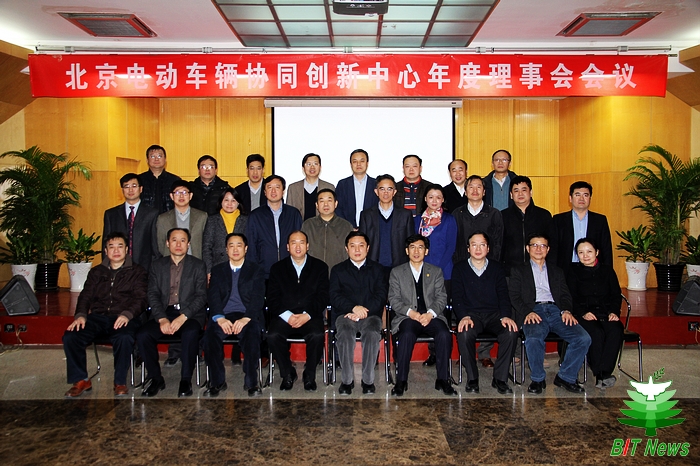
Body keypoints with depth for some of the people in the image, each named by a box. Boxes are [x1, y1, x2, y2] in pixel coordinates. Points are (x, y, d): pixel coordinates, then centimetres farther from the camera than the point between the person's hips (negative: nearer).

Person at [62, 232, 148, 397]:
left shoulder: (137, 272, 11)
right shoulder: (96, 272, 23)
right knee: (70, 336, -23)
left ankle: (120, 382, -16)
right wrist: (80, 315, -7)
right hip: (98, 317, 4)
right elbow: (85, 296, 14)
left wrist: (127, 314, -22)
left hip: (123, 319, -4)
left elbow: (140, 298, -2)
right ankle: (80, 380, -5)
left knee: (125, 338, -36)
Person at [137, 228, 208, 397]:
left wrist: (183, 317, -18)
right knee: (142, 335, -24)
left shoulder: (198, 266, 8)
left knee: (190, 333, -34)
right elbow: (152, 294, 4)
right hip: (164, 313, 3)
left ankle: (186, 380, -15)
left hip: (190, 314, -2)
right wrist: (162, 319, -13)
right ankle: (156, 378, -4)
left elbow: (201, 296, -2)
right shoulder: (157, 265, 14)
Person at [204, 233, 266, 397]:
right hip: (223, 316, 2)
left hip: (248, 316, -2)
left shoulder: (256, 269, 13)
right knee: (210, 335, -30)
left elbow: (258, 297, 0)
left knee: (253, 334, -35)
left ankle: (251, 382, -20)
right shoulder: (217, 270, 19)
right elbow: (213, 296, 6)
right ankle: (217, 381, -14)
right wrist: (219, 318, -14)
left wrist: (246, 318, -18)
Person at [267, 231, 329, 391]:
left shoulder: (320, 267, 11)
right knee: (273, 336, -28)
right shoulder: (277, 268, 13)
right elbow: (272, 299, 4)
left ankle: (309, 374, -6)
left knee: (317, 335, -31)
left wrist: (307, 315, -14)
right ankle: (288, 373, -4)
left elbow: (323, 297, 2)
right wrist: (287, 316, -13)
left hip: (310, 316, -1)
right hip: (284, 316, 1)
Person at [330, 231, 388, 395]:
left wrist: (364, 311, -14)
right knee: (345, 334, -33)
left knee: (372, 334, -33)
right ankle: (347, 380, -20)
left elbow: (381, 296, 3)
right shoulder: (338, 270, 16)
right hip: (345, 314, 0)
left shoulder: (377, 269, 17)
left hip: (370, 314, 0)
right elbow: (334, 296, 2)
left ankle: (368, 380, -21)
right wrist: (354, 307, -16)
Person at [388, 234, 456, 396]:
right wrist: (410, 312, -14)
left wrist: (430, 313, -13)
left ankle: (443, 380, -15)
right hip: (407, 317, -1)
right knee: (407, 334, -34)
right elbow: (394, 299, 4)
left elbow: (441, 297, 7)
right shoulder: (396, 272, 13)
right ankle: (401, 381, -23)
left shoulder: (436, 271, 16)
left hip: (431, 316, 1)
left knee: (444, 334, -29)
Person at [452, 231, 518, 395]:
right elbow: (457, 297, 0)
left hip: (494, 314, 2)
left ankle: (500, 378, -14)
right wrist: (464, 317, -19)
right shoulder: (460, 269, 10)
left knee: (511, 331, -29)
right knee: (464, 334, -34)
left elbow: (503, 295, 6)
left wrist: (506, 316, -13)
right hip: (471, 314, -1)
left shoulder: (496, 268, 15)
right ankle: (472, 378, -15)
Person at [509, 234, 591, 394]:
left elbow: (565, 295, 16)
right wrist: (527, 312, -13)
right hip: (533, 312, -3)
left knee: (583, 338, -22)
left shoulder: (557, 271, 28)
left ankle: (566, 377, -4)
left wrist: (566, 310, -6)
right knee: (533, 339, -35)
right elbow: (514, 296, 6)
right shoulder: (519, 271, 19)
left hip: (556, 310, 3)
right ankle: (538, 379, -12)